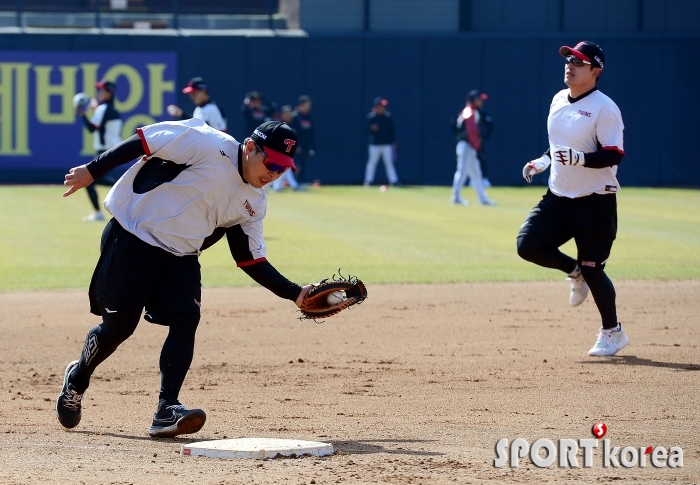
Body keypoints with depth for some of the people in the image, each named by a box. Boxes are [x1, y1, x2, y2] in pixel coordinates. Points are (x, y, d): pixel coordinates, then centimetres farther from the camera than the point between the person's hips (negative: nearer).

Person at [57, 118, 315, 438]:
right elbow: (143, 141, -14)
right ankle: (77, 379, 26)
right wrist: (92, 171, -16)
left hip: (180, 257, 6)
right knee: (119, 326, -3)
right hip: (131, 241, -6)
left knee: (185, 319, -15)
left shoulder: (255, 204, 4)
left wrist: (295, 293, -2)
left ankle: (167, 411, -17)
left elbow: (251, 260, 7)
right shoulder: (208, 145, -17)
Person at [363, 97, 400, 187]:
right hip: (374, 145, -2)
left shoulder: (388, 117, 3)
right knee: (372, 162, 0)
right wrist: (371, 128, -27)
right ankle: (368, 180, 7)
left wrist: (393, 142, 7)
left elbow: (392, 130, 8)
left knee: (389, 162, 4)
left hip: (386, 145, 2)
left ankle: (394, 181, 5)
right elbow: (366, 128, -4)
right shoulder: (371, 117, -5)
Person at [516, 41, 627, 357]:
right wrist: (543, 161, 7)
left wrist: (579, 159, -33)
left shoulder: (604, 108, -14)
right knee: (528, 245, -10)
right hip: (558, 198, 7)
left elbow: (614, 155, -20)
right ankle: (575, 272, 18)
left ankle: (612, 333, 17)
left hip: (594, 203, -7)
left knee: (591, 268, -4)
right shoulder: (558, 101, 9)